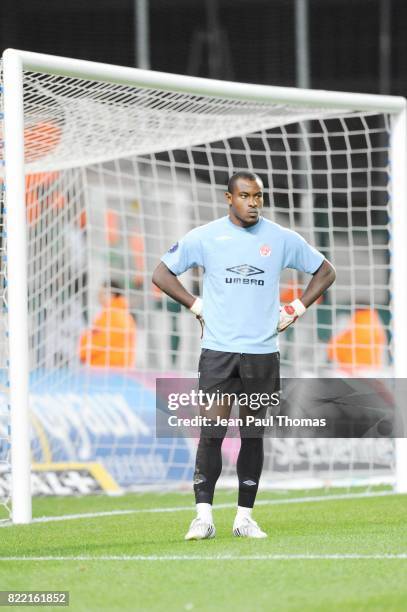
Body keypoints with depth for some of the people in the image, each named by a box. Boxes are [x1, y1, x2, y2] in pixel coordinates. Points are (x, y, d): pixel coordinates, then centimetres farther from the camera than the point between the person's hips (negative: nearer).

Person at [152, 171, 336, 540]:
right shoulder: (205, 238, 2)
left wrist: (298, 309, 7)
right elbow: (162, 274, 11)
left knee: (253, 436, 4)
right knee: (212, 433, -8)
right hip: (218, 350, -1)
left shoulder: (283, 240, 5)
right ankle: (204, 517, -7)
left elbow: (325, 272, 17)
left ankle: (245, 517, 9)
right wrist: (196, 306, 3)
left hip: (263, 353, 2)